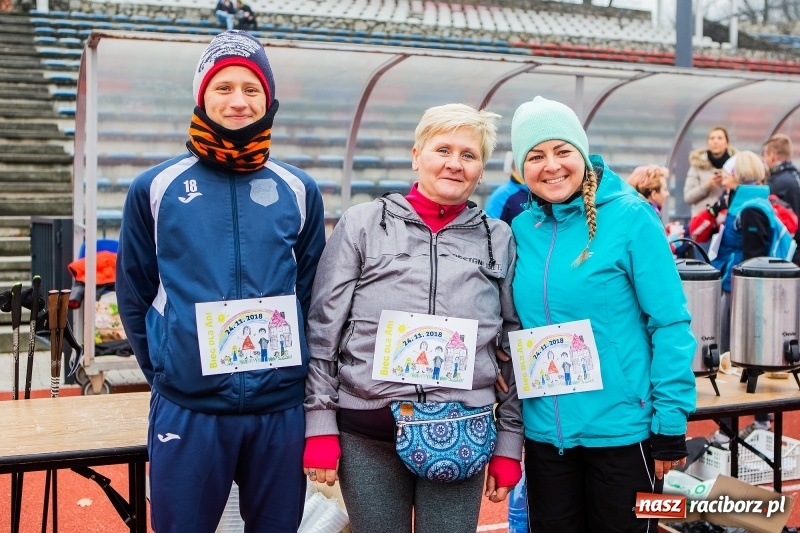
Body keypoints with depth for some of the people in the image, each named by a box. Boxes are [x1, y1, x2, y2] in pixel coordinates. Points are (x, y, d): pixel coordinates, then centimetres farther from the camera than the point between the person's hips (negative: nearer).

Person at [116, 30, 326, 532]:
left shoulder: (299, 191, 4)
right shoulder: (156, 188, 1)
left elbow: (311, 293, 11)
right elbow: (134, 295, 7)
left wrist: (289, 370, 9)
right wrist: (166, 372, 8)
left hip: (280, 409, 2)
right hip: (186, 409, -1)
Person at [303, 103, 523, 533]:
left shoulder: (499, 239, 8)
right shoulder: (362, 224, 3)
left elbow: (515, 346, 9)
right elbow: (322, 331, 2)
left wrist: (509, 442, 7)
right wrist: (319, 424, -3)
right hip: (367, 436, -1)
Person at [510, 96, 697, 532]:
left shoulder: (629, 216, -11)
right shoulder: (520, 226, 1)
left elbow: (671, 324, -11)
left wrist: (671, 423, -12)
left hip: (623, 428, -4)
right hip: (544, 430, 4)